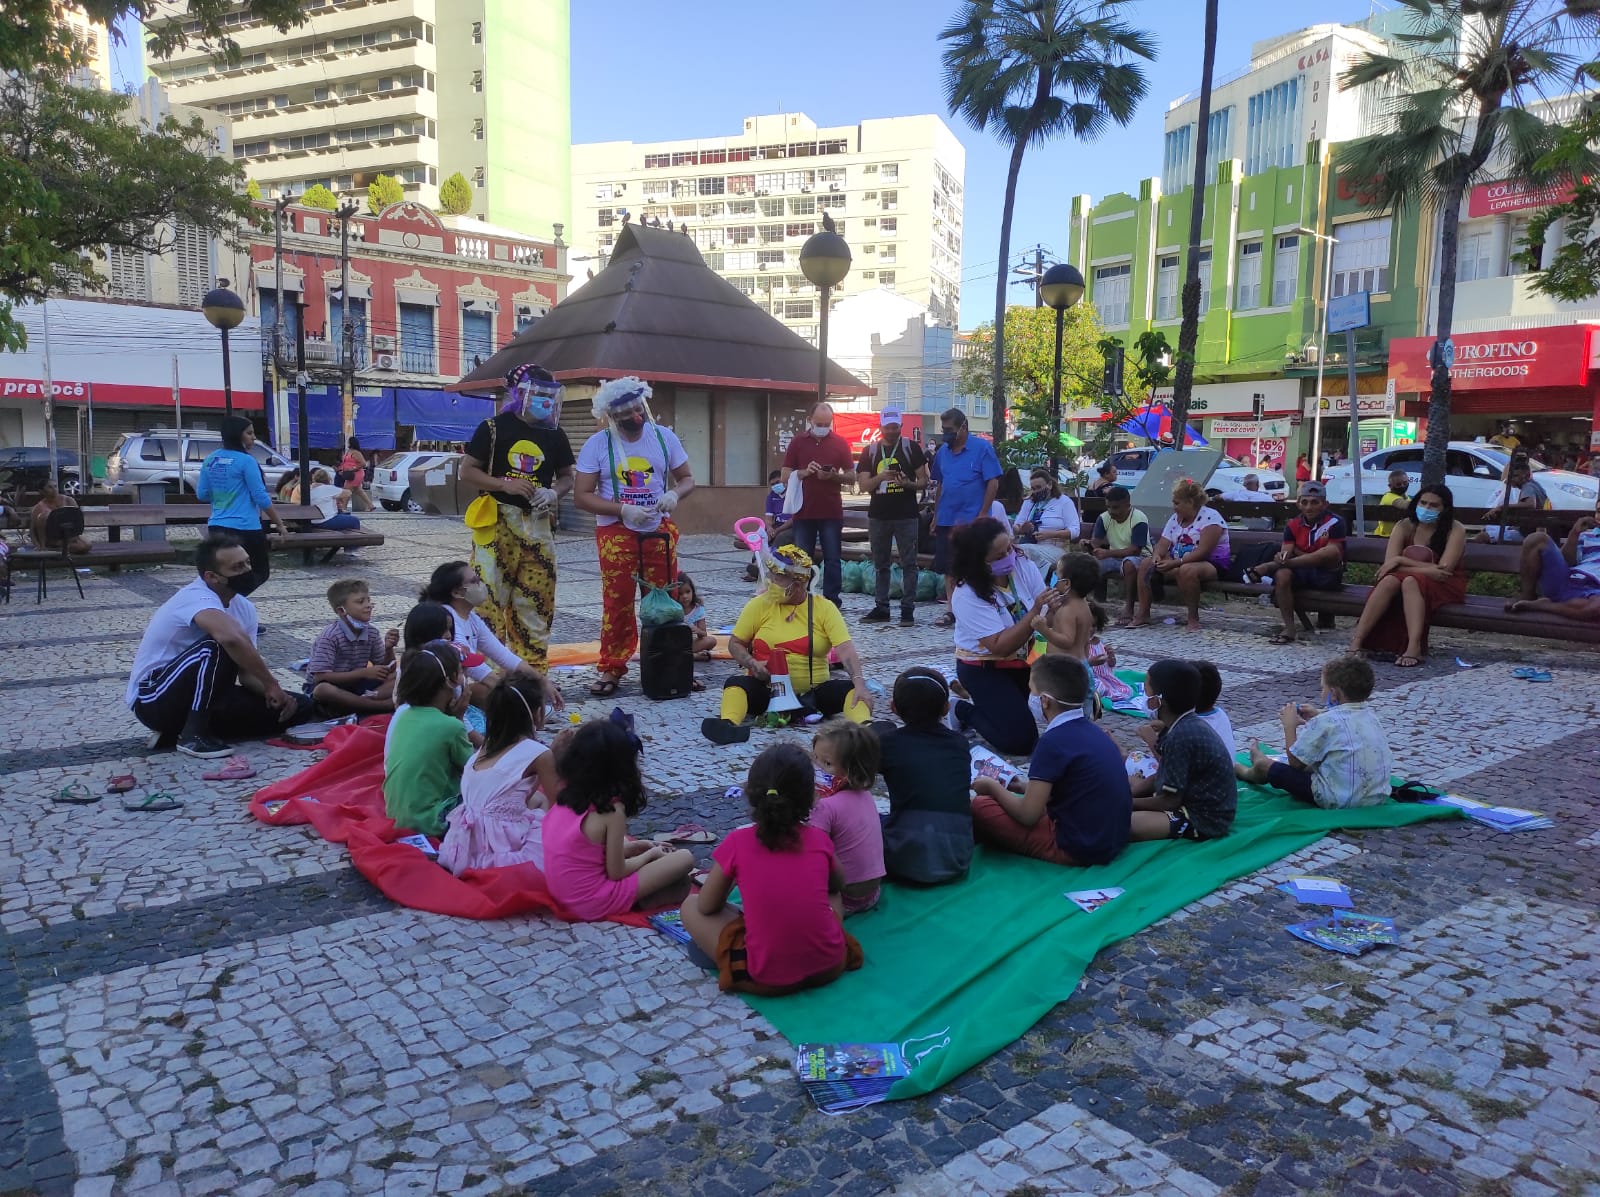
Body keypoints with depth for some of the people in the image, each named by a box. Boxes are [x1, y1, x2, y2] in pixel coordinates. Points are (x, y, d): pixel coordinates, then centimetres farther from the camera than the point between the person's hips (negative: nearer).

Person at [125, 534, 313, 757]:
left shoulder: (244, 608, 2)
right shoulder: (197, 597, -24)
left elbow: (247, 672, 4)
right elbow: (233, 638, -45)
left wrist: (274, 693, -18)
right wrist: (271, 684, -34)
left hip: (200, 698, 9)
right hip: (152, 699, -9)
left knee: (300, 706, -3)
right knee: (217, 647, -34)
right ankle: (193, 735, -19)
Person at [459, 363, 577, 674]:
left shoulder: (554, 434, 9)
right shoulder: (493, 428, -3)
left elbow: (566, 476, 18)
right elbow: (466, 472, -2)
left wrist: (554, 492, -5)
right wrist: (505, 484, -16)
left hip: (537, 525, 4)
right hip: (497, 522, -4)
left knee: (537, 599, 8)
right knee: (489, 596, -7)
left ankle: (533, 672, 18)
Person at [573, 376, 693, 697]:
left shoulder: (664, 437, -2)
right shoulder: (597, 444, -9)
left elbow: (687, 478, 5)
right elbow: (582, 496, -10)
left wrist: (674, 494, -18)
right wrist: (623, 510, -23)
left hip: (659, 530, 2)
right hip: (617, 533, -2)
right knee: (617, 603, 1)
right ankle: (612, 669, 10)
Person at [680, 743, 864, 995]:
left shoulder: (737, 842, -6)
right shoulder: (819, 839, 2)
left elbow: (707, 906, 6)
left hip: (765, 977, -4)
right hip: (829, 964, 4)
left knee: (690, 905, 14)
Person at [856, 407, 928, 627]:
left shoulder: (911, 448, 1)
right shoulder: (870, 451, 8)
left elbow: (923, 480, 1)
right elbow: (864, 485, 1)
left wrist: (909, 484, -20)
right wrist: (881, 477, -19)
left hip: (906, 515, -3)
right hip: (878, 515, 3)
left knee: (908, 564, -2)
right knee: (880, 564, 10)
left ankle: (908, 609, 2)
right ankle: (881, 608, 17)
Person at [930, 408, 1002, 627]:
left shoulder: (981, 448, -8)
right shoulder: (943, 451, 9)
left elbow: (993, 483, -10)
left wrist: (981, 516, -14)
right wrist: (936, 515, 14)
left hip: (971, 521, -6)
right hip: (946, 520, 6)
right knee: (949, 570, 9)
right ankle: (952, 611, 18)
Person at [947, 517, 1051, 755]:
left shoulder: (1024, 567, -9)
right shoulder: (967, 596, -24)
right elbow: (1000, 647, -30)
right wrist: (1035, 611, -38)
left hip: (1024, 660, 7)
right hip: (984, 670, -6)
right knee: (1020, 740, -13)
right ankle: (965, 711, 14)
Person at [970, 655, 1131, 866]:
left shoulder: (1054, 741, -18)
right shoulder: (1094, 732, 7)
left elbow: (1028, 814, -17)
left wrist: (993, 787, -1)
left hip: (1076, 848, -9)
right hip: (1114, 840, 9)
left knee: (978, 807, -6)